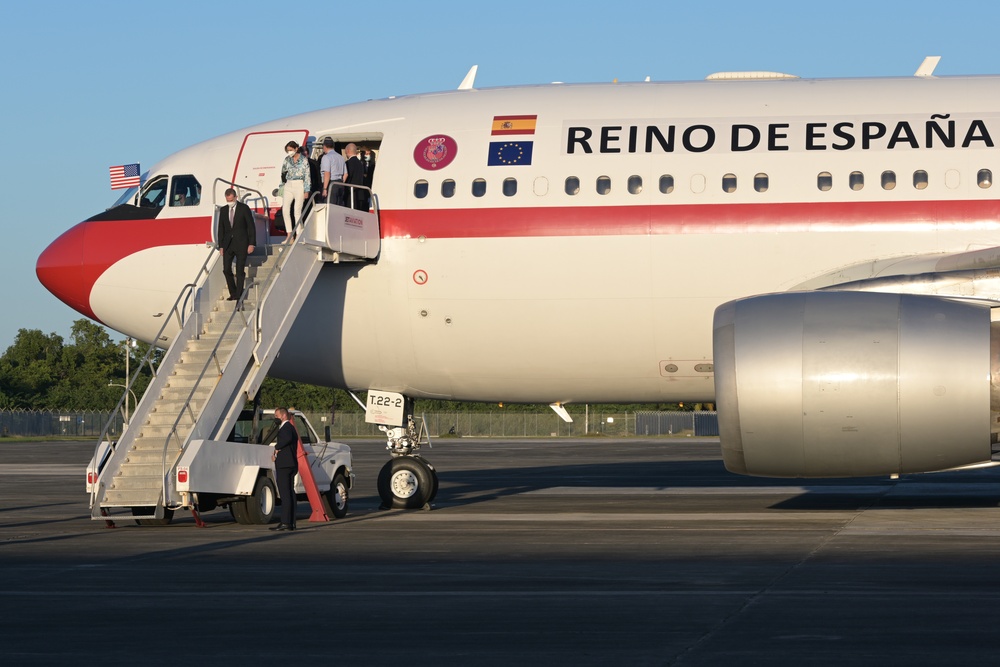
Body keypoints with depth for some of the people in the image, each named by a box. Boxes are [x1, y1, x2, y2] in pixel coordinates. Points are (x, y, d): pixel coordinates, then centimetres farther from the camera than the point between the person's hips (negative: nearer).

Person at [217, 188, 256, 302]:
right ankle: (233, 293, 12)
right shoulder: (223, 210, 9)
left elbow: (251, 226, -3)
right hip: (228, 244, 4)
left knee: (240, 270, -4)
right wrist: (221, 246, 8)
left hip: (241, 244, -4)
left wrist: (251, 244, -9)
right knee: (226, 270, -1)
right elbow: (221, 229, 13)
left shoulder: (244, 208, -3)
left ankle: (239, 295, 1)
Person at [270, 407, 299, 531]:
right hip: (291, 464, 10)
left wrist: (277, 447, -16)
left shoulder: (286, 427, -9)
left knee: (285, 494, -12)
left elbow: (287, 438, -32)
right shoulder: (291, 428, 23)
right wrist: (276, 453, 10)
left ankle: (285, 522, -15)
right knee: (290, 493, 10)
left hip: (284, 465, -10)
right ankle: (291, 523, 10)